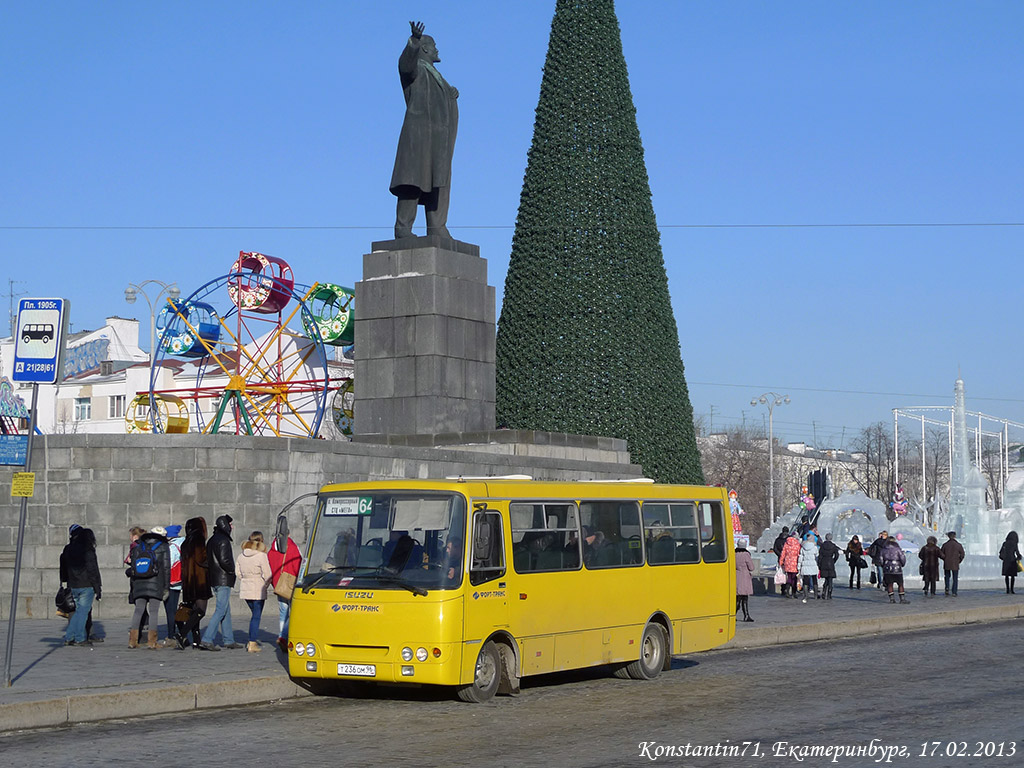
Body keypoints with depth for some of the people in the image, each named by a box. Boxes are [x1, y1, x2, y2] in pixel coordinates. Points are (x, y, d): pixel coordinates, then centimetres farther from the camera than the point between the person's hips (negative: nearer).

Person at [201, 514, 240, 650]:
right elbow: (224, 560, -24)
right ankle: (207, 640, -14)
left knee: (226, 610, 15)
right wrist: (233, 571, -9)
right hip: (224, 580, -10)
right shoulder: (223, 541, -16)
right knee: (221, 611, -9)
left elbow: (206, 560, 17)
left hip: (214, 580, 10)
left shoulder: (211, 541, 14)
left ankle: (229, 640, 19)